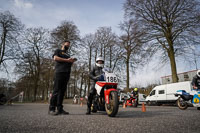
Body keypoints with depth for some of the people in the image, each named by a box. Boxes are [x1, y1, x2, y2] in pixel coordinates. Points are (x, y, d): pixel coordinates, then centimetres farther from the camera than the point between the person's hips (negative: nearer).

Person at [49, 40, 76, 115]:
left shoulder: (68, 54, 33)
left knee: (62, 91, 2)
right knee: (56, 91, -12)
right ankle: (51, 109, -9)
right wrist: (67, 60, -8)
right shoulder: (58, 51, 15)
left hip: (67, 73, 6)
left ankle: (60, 109, 3)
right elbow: (55, 58, -4)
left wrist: (72, 61, 8)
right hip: (59, 72, -6)